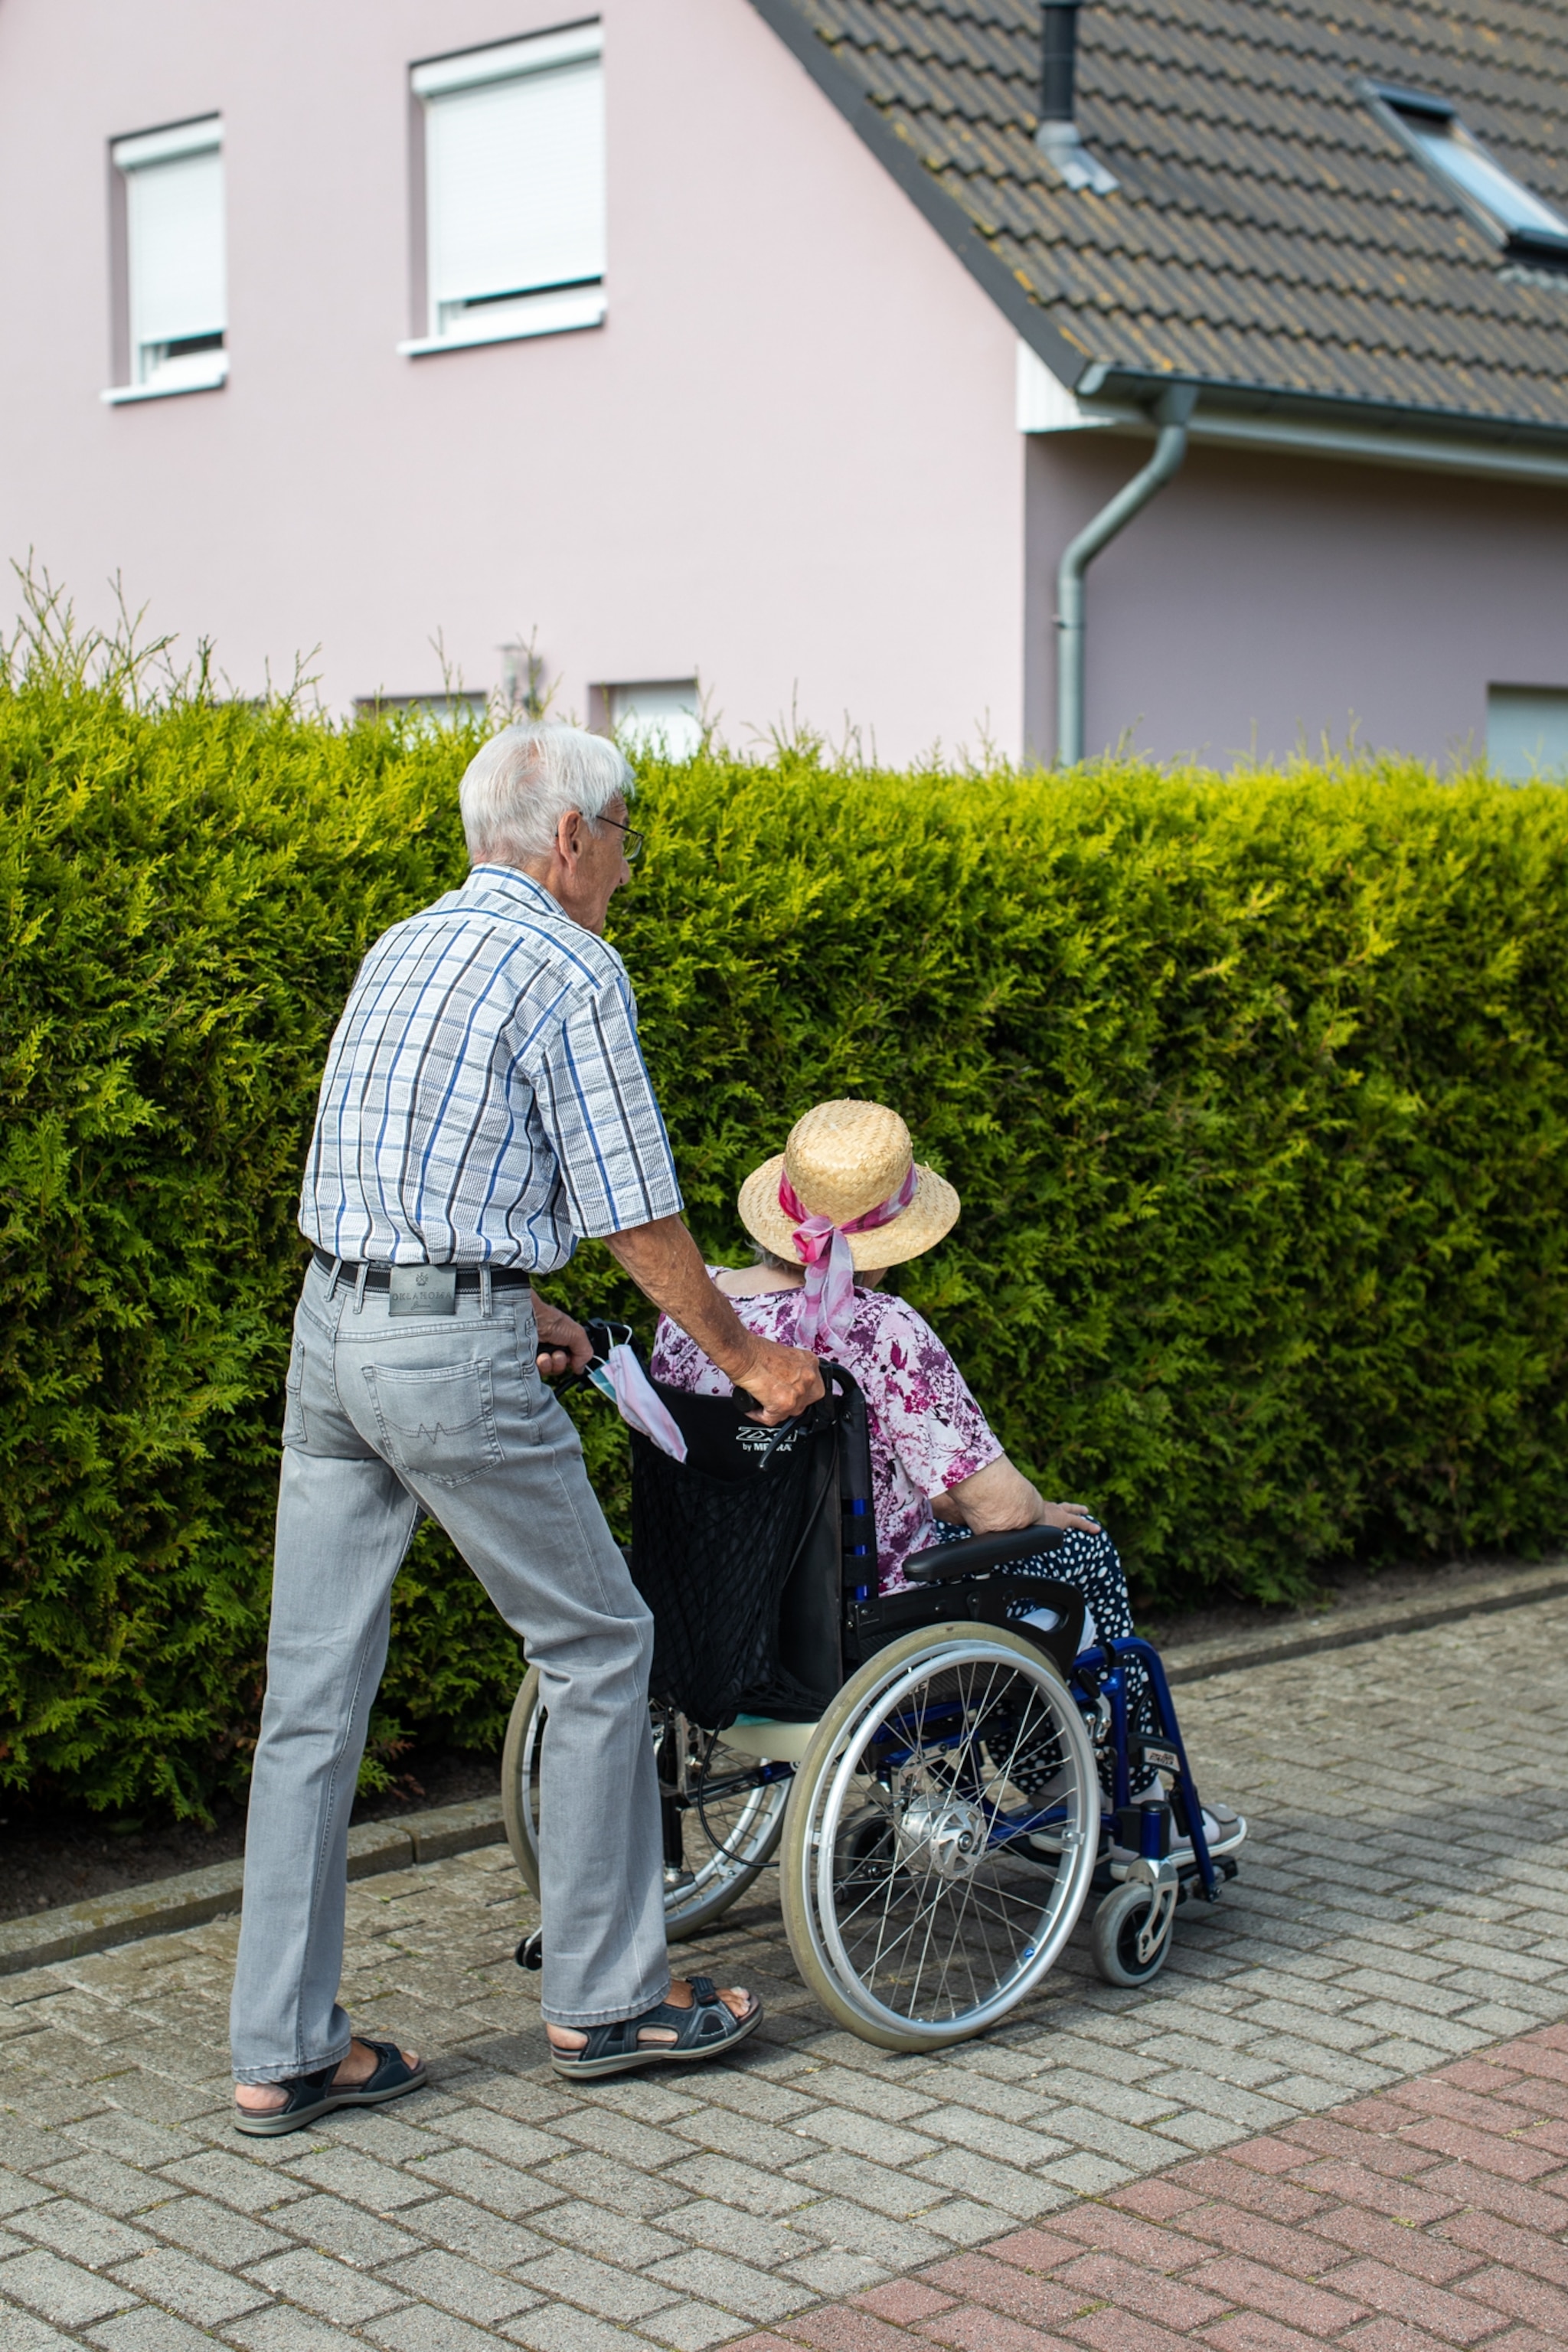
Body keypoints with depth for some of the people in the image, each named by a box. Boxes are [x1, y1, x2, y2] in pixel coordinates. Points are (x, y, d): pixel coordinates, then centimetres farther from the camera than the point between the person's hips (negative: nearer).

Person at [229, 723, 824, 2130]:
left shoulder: (404, 949, 18)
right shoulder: (569, 971, -8)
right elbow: (636, 1213, -7)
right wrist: (746, 1356, 6)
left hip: (330, 1329, 8)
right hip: (453, 1354, -8)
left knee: (313, 1695, 8)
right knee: (598, 1647, 8)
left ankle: (283, 2051, 13)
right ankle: (604, 1997, 17)